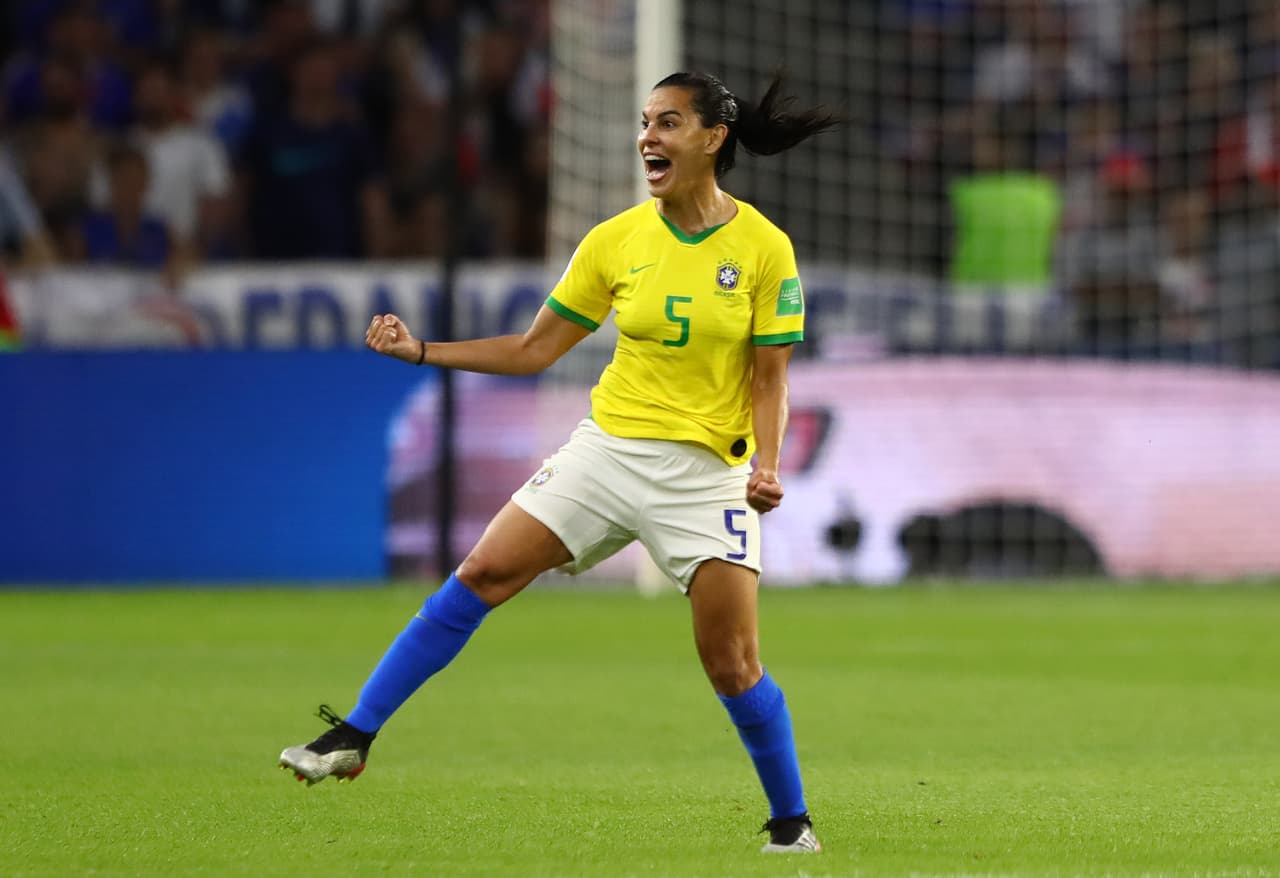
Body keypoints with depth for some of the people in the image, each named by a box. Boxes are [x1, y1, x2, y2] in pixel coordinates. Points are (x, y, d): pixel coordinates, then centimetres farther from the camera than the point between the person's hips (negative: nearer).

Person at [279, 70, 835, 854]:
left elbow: (770, 377, -2)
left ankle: (791, 820, 14)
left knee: (732, 665, -7)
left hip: (705, 472, -3)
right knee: (481, 576, -8)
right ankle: (354, 738, -4)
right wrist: (421, 351, 3)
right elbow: (533, 350, 9)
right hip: (609, 449, 3)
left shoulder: (764, 249, -6)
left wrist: (766, 465, -18)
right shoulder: (615, 242, 2)